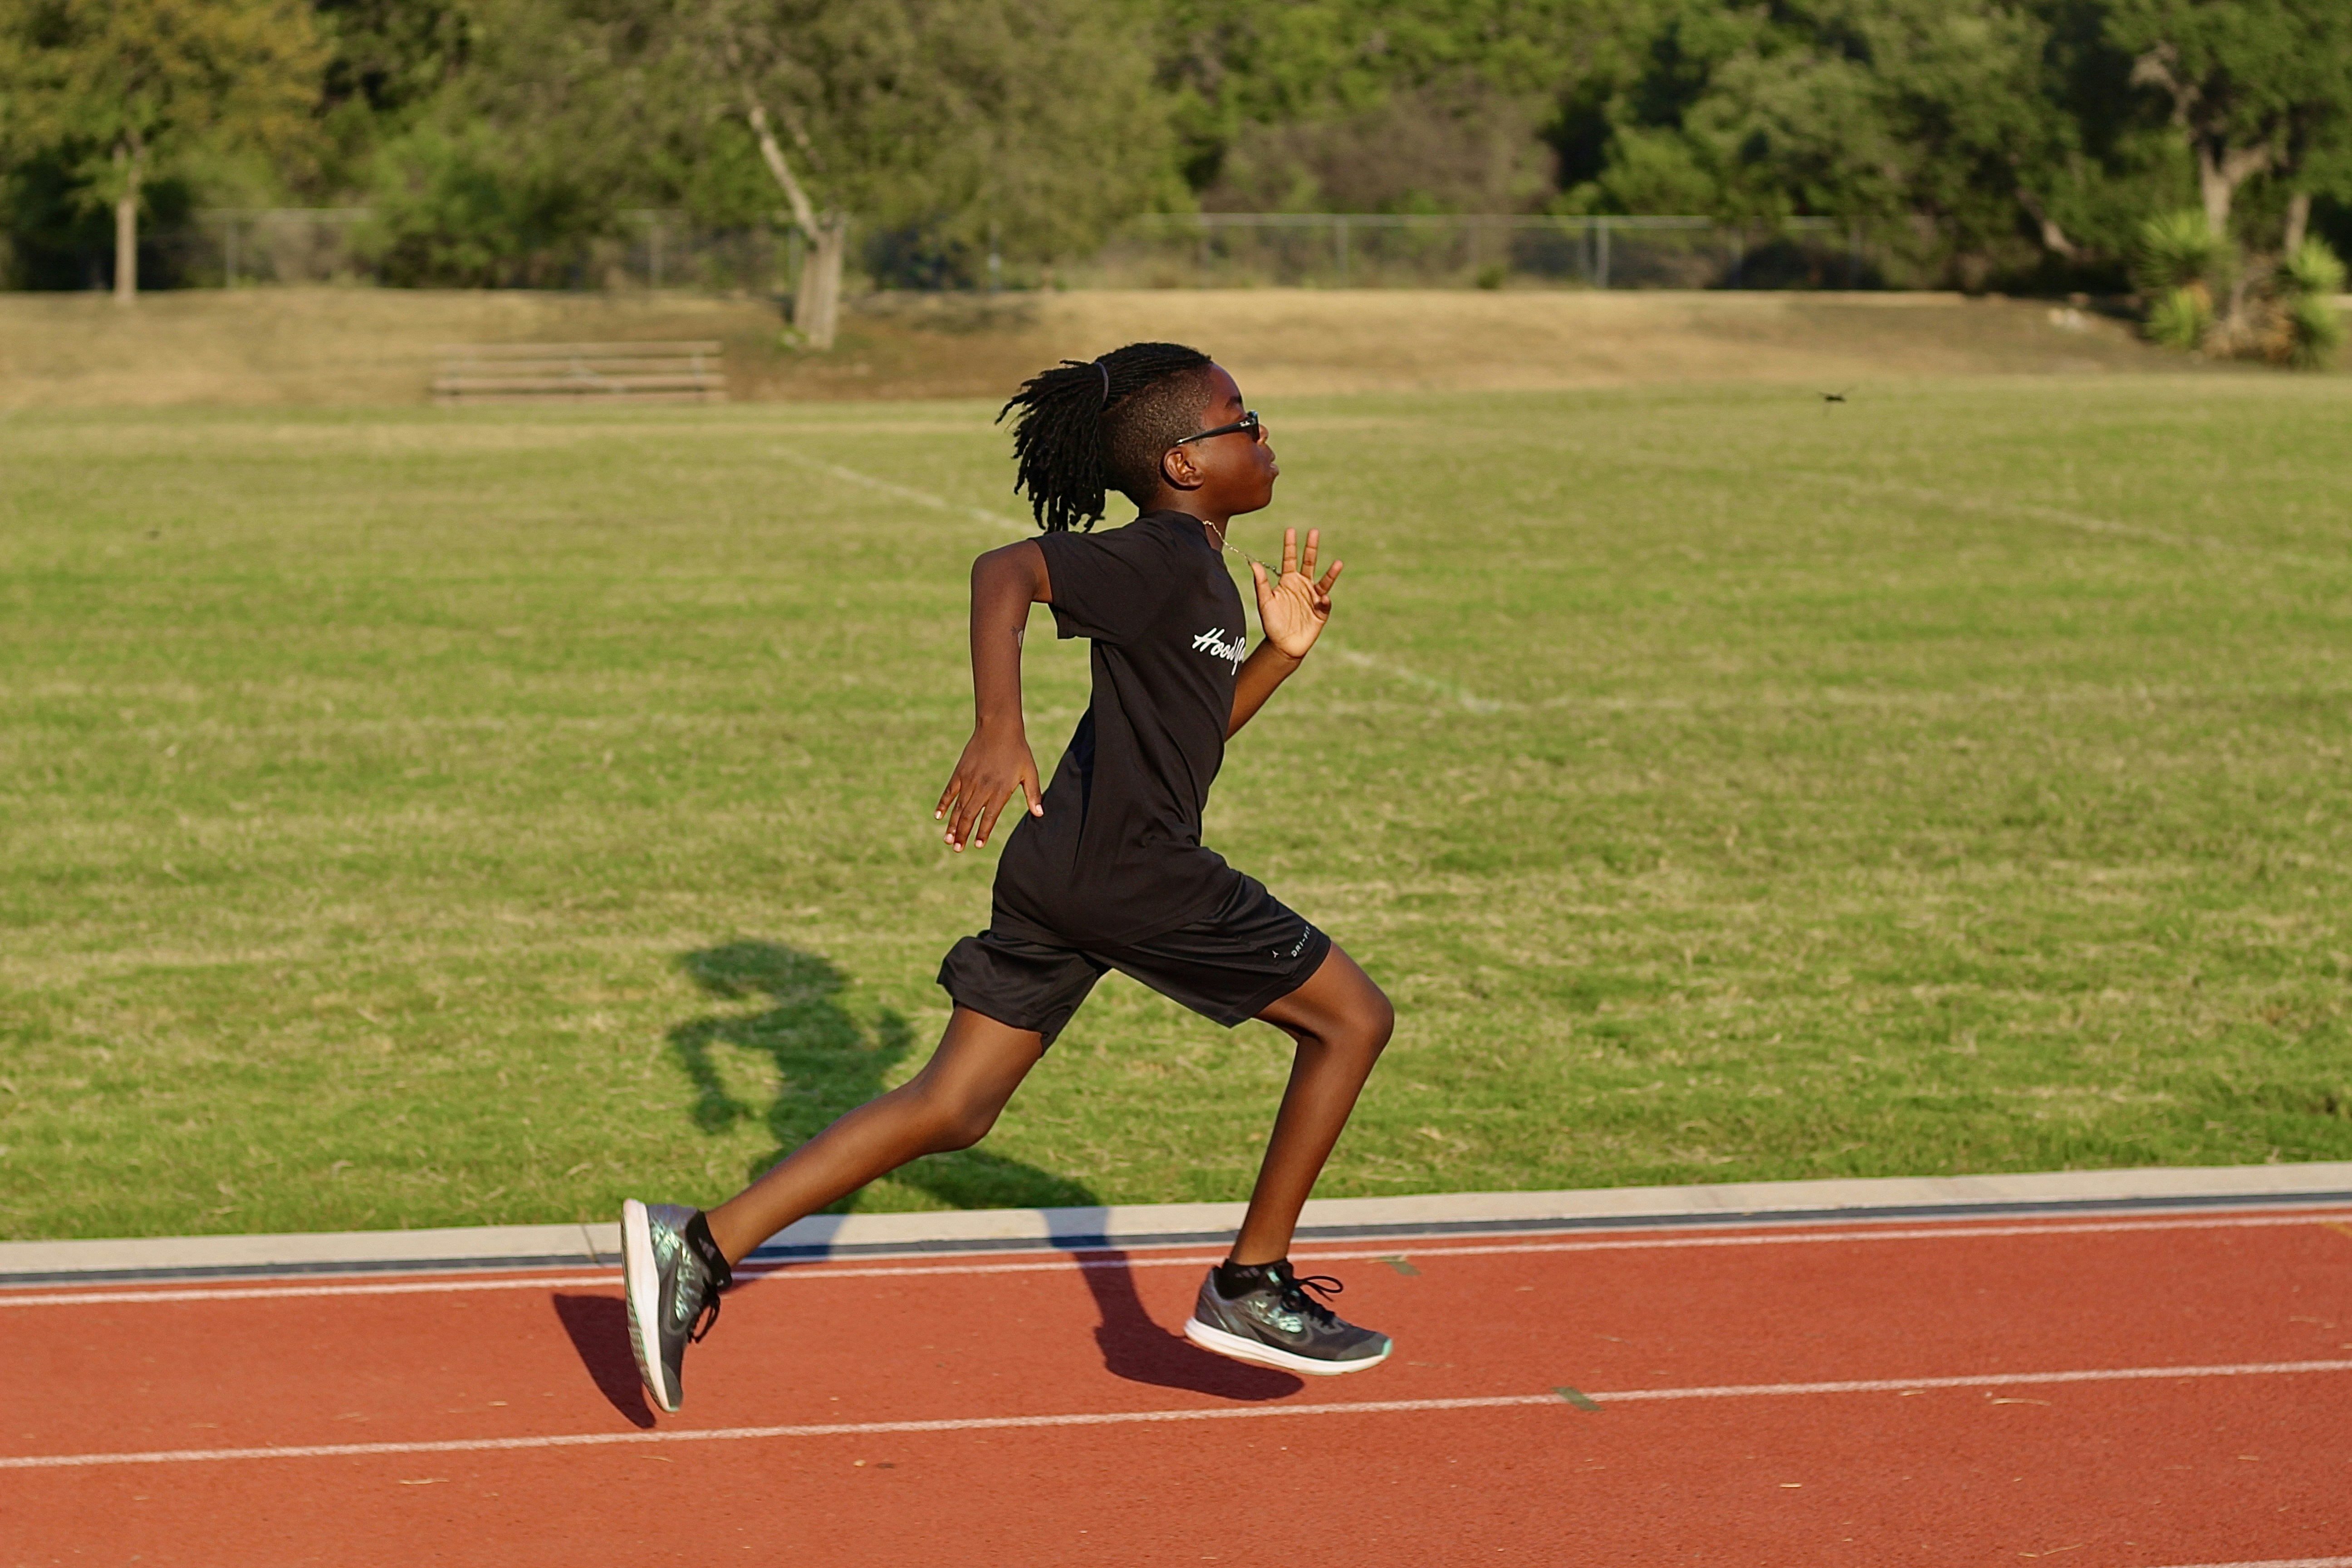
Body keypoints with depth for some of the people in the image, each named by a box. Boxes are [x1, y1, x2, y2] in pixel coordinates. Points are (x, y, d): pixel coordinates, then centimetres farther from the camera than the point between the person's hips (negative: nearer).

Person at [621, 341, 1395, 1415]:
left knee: (952, 1109, 7)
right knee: (1353, 1017, 6)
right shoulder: (1165, 557, -10)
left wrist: (1281, 653, 18)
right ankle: (1253, 1287, 11)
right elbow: (1005, 571, -24)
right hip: (1133, 872, -9)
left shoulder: (1198, 575, 21)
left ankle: (701, 1245, -1)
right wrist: (998, 727, -36)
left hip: (1061, 874, 9)